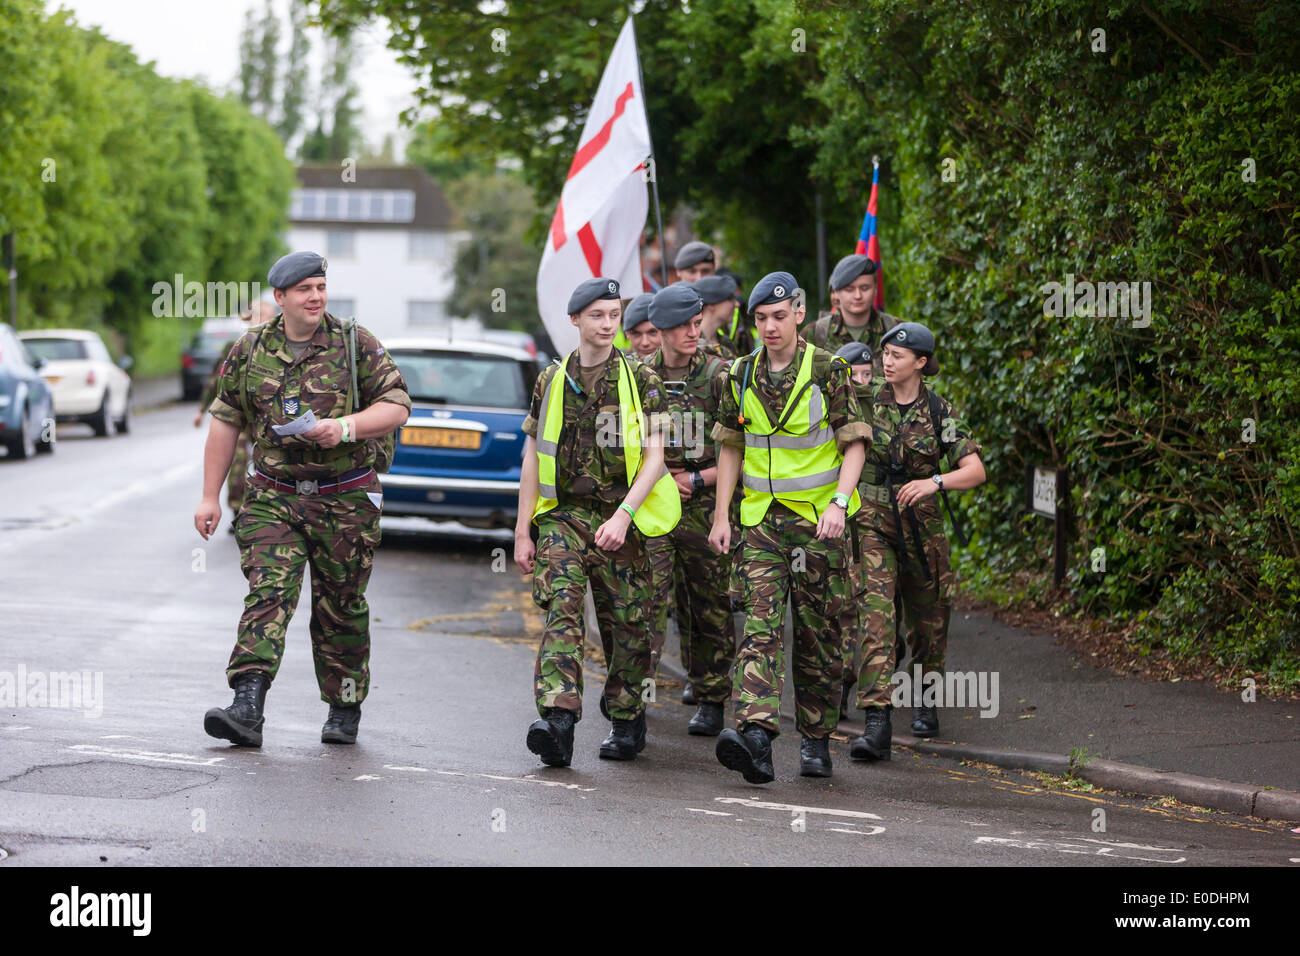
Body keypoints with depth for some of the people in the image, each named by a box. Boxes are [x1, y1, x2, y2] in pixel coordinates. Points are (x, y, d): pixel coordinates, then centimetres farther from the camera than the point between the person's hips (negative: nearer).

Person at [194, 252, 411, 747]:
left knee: (340, 609, 6)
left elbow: (397, 405, -2)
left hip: (345, 502, -1)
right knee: (267, 594, -15)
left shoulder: (356, 345, -1)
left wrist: (345, 427, -19)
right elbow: (225, 422, 10)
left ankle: (344, 710, 22)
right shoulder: (250, 351, 4)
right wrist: (210, 496, 7)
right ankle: (247, 708, -25)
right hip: (273, 497, 1)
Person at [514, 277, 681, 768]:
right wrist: (523, 531, 7)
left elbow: (653, 458, -6)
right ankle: (557, 719, -27)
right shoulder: (551, 381, 7)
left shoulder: (640, 379, 0)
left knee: (627, 620, 5)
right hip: (563, 512, 1)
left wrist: (622, 515, -19)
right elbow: (533, 459, 11)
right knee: (561, 609, -16)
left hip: (624, 517, -1)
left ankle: (627, 719, 22)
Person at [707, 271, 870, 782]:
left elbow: (854, 443, -5)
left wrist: (839, 503, -18)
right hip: (762, 519, 2)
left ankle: (815, 739, 16)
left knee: (820, 633, 4)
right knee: (761, 622, -13)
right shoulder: (741, 376, 7)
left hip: (819, 521, -2)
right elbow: (731, 448, 15)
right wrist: (720, 515, 10)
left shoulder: (828, 370, -5)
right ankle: (755, 733, -27)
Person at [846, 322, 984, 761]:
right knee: (874, 615, -16)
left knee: (927, 619, 15)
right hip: (870, 523, -1)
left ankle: (925, 701, 42)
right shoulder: (866, 397, -3)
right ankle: (876, 724, -23)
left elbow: (975, 471, -8)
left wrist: (934, 481, -23)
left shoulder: (939, 412, -3)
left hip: (920, 525, 1)